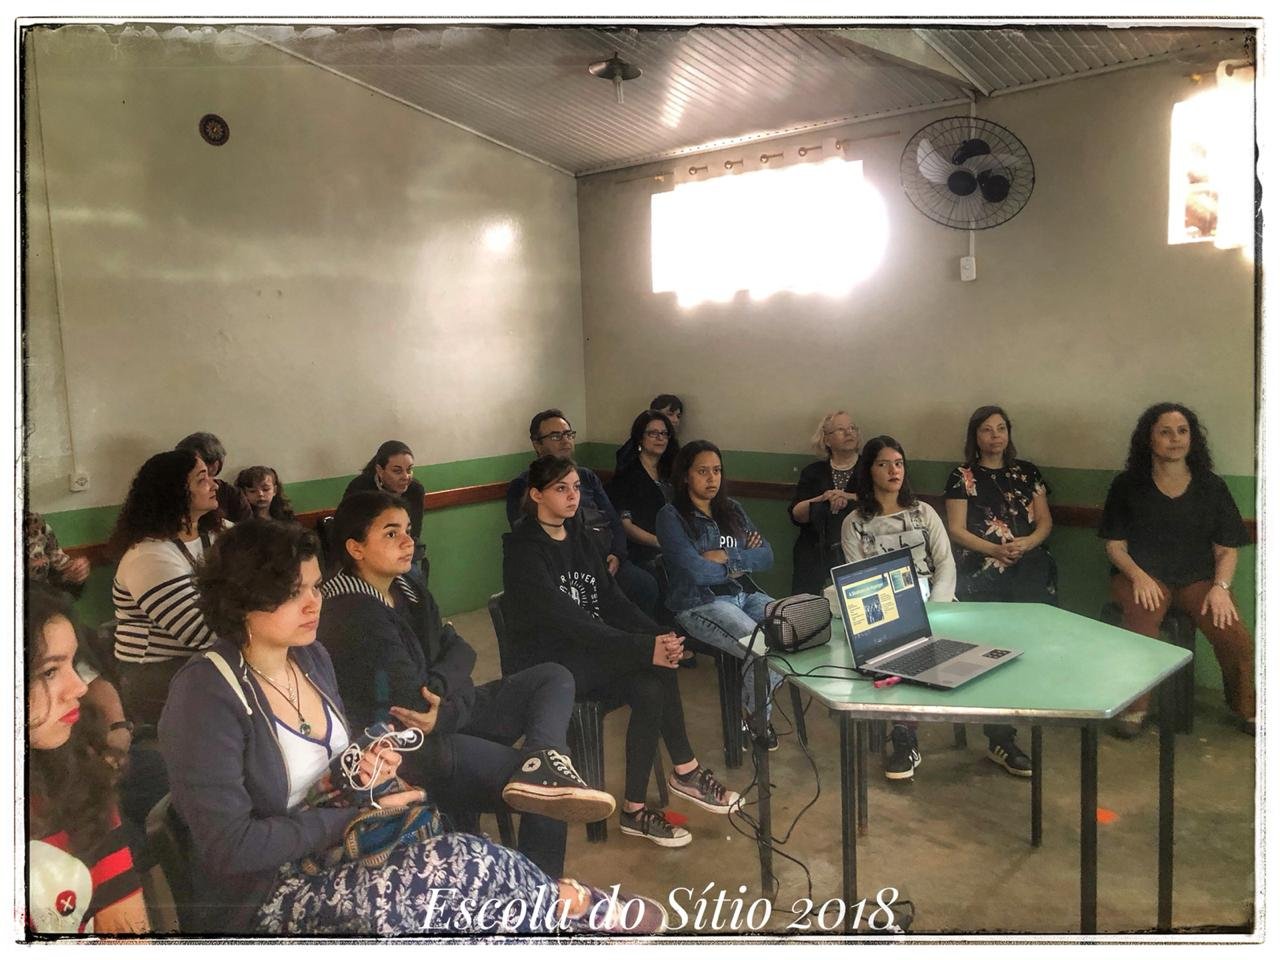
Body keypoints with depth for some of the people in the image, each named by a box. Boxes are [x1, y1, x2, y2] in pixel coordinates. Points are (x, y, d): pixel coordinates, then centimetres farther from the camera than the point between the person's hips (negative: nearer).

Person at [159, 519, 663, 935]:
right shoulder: (207, 694, -20)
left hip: (334, 849, 7)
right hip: (258, 893, -7)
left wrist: (367, 767, -6)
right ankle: (574, 909, -5)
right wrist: (357, 814, -20)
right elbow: (230, 847, -23)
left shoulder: (310, 656, 4)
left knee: (468, 864, -24)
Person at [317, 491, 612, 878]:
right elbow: (411, 707, -26)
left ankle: (541, 764, -29)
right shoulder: (354, 617, -22)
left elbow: (459, 650, 5)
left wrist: (436, 689, -16)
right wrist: (455, 705, -7)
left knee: (554, 677, -2)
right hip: (413, 750, -10)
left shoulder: (404, 589, 9)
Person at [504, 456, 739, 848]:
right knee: (653, 682, -25)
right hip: (551, 659, -7)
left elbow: (611, 597, 5)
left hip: (590, 645, 7)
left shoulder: (577, 535, 9)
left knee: (651, 688, -20)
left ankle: (635, 809, -8)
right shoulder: (523, 549, -15)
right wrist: (645, 648, -29)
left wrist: (659, 636, -13)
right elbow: (566, 619, -24)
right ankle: (687, 772, -7)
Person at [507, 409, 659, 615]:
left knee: (646, 585, -25)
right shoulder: (522, 486, 12)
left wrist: (617, 554, 0)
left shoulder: (587, 477, 28)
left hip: (607, 560, 5)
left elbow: (614, 521, 22)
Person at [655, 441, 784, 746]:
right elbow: (696, 571, -15)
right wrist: (741, 564, 0)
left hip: (746, 594, 6)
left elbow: (767, 557, 7)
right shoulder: (671, 516, -3)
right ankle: (756, 714, 9)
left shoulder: (732, 509, 16)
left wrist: (726, 557, -9)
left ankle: (753, 709, 8)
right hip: (699, 603, -6)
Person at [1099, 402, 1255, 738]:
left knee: (1237, 640, -22)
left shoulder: (1211, 487, 9)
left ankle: (1245, 709, 7)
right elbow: (1115, 545, 4)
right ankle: (1135, 707, -16)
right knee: (1140, 623, -35)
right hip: (1143, 574, -2)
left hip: (1198, 577, 2)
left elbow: (1226, 549, 9)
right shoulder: (1127, 486, 4)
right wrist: (1139, 576, -14)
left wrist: (1221, 587, -9)